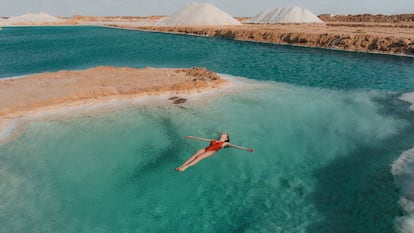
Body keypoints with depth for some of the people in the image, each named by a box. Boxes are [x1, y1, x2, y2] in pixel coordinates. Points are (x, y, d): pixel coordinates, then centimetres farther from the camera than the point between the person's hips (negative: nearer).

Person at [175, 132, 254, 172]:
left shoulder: (225, 143, 18)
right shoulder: (213, 140, 32)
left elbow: (235, 146, 6)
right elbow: (203, 139, 35)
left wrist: (246, 149, -9)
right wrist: (192, 137, 38)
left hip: (212, 151, -4)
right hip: (206, 149, 4)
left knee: (199, 157, -29)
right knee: (196, 154, -25)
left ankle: (185, 167, -41)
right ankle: (182, 165, -36)